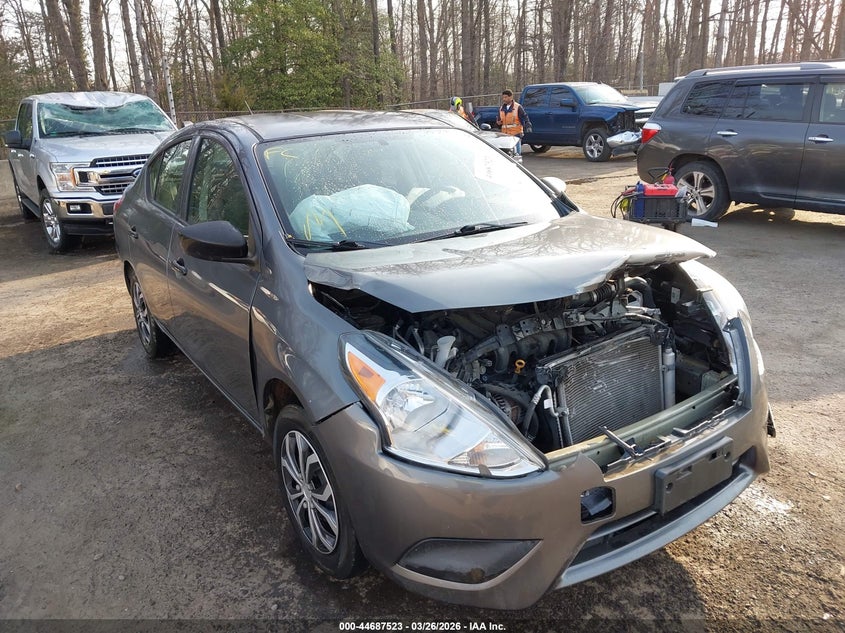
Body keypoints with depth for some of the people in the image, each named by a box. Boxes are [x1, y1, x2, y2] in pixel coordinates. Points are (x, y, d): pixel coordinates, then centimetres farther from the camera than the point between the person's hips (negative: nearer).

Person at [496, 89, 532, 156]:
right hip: (505, 135, 6)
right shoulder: (501, 108, 13)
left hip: (516, 134, -5)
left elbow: (525, 117, -5)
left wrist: (528, 126, -21)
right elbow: (499, 120, 23)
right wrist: (498, 123, 0)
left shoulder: (518, 107, -4)